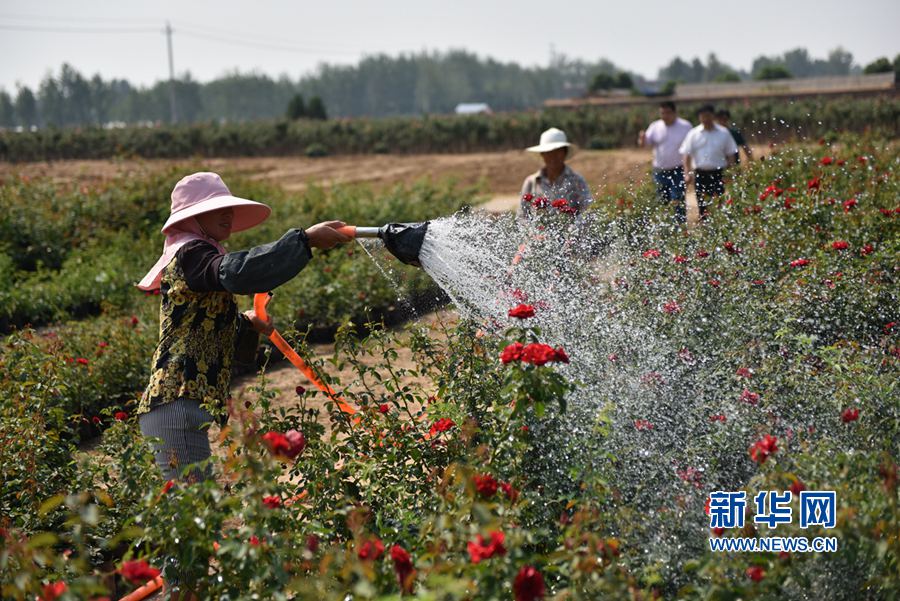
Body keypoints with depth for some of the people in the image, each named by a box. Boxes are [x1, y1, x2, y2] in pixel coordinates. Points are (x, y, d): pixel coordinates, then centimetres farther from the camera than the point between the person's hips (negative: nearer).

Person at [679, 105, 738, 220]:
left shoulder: (724, 133, 5)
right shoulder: (693, 134, 5)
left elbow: (730, 154, 7)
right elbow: (687, 155, 3)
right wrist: (687, 174, -8)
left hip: (718, 173, -1)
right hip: (700, 174, 1)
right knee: (702, 205, 4)